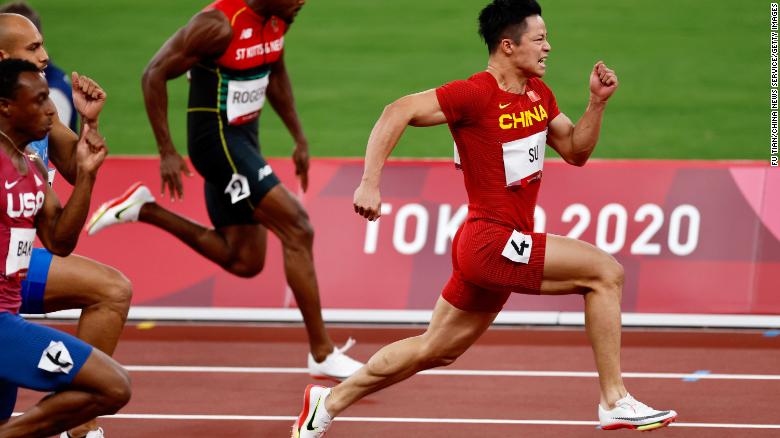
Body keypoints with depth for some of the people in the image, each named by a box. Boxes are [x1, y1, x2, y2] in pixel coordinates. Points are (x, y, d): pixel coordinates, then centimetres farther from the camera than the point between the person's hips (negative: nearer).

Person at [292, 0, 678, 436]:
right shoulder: (475, 94, -15)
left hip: (506, 245, 9)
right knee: (605, 271, -16)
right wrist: (370, 183, -23)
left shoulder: (538, 94, 11)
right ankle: (615, 401, -13)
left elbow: (576, 151, 18)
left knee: (435, 351, 17)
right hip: (491, 241, -9)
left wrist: (598, 101, 2)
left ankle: (328, 403, 29)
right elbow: (398, 112, -16)